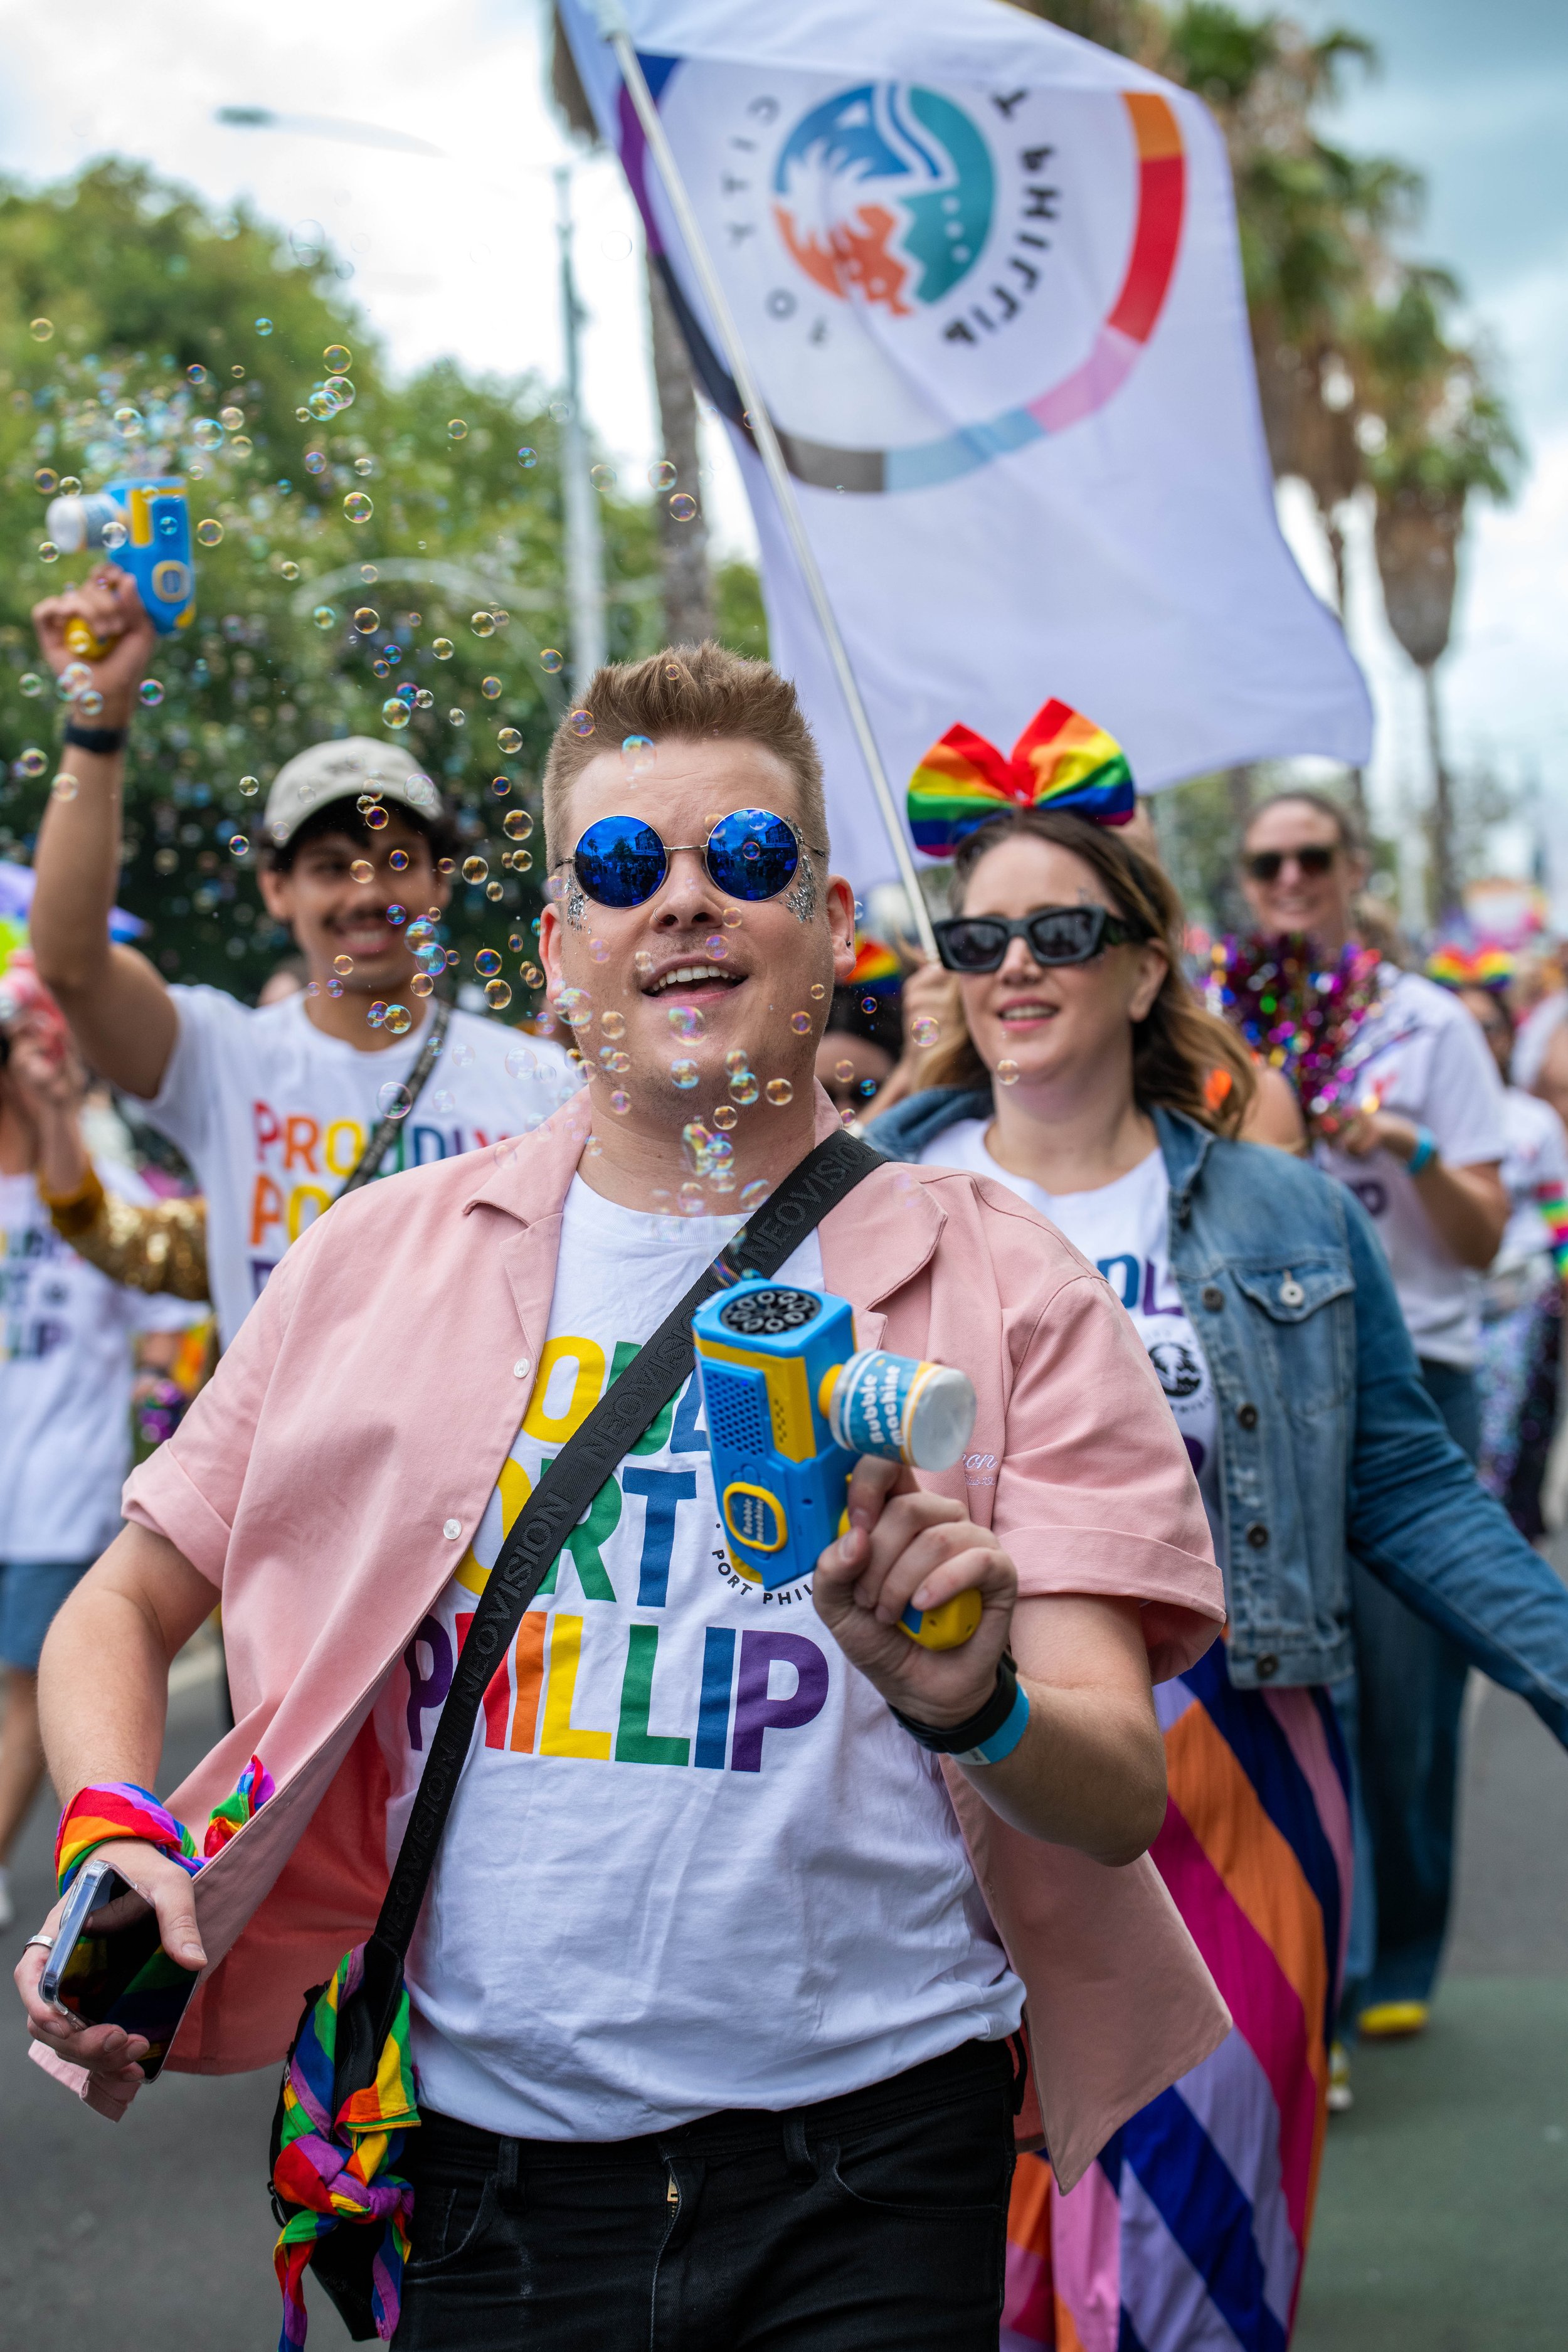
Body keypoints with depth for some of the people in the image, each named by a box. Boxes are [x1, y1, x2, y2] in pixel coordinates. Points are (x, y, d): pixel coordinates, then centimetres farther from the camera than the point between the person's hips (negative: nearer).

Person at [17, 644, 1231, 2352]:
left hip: (863, 2168, -1)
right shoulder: (376, 1260, 5)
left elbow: (1121, 1799, -7)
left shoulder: (999, 1285, -1)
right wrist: (111, 1845, -7)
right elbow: (120, 1609, 12)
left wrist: (971, 1705, -28)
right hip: (486, 2160, 2)